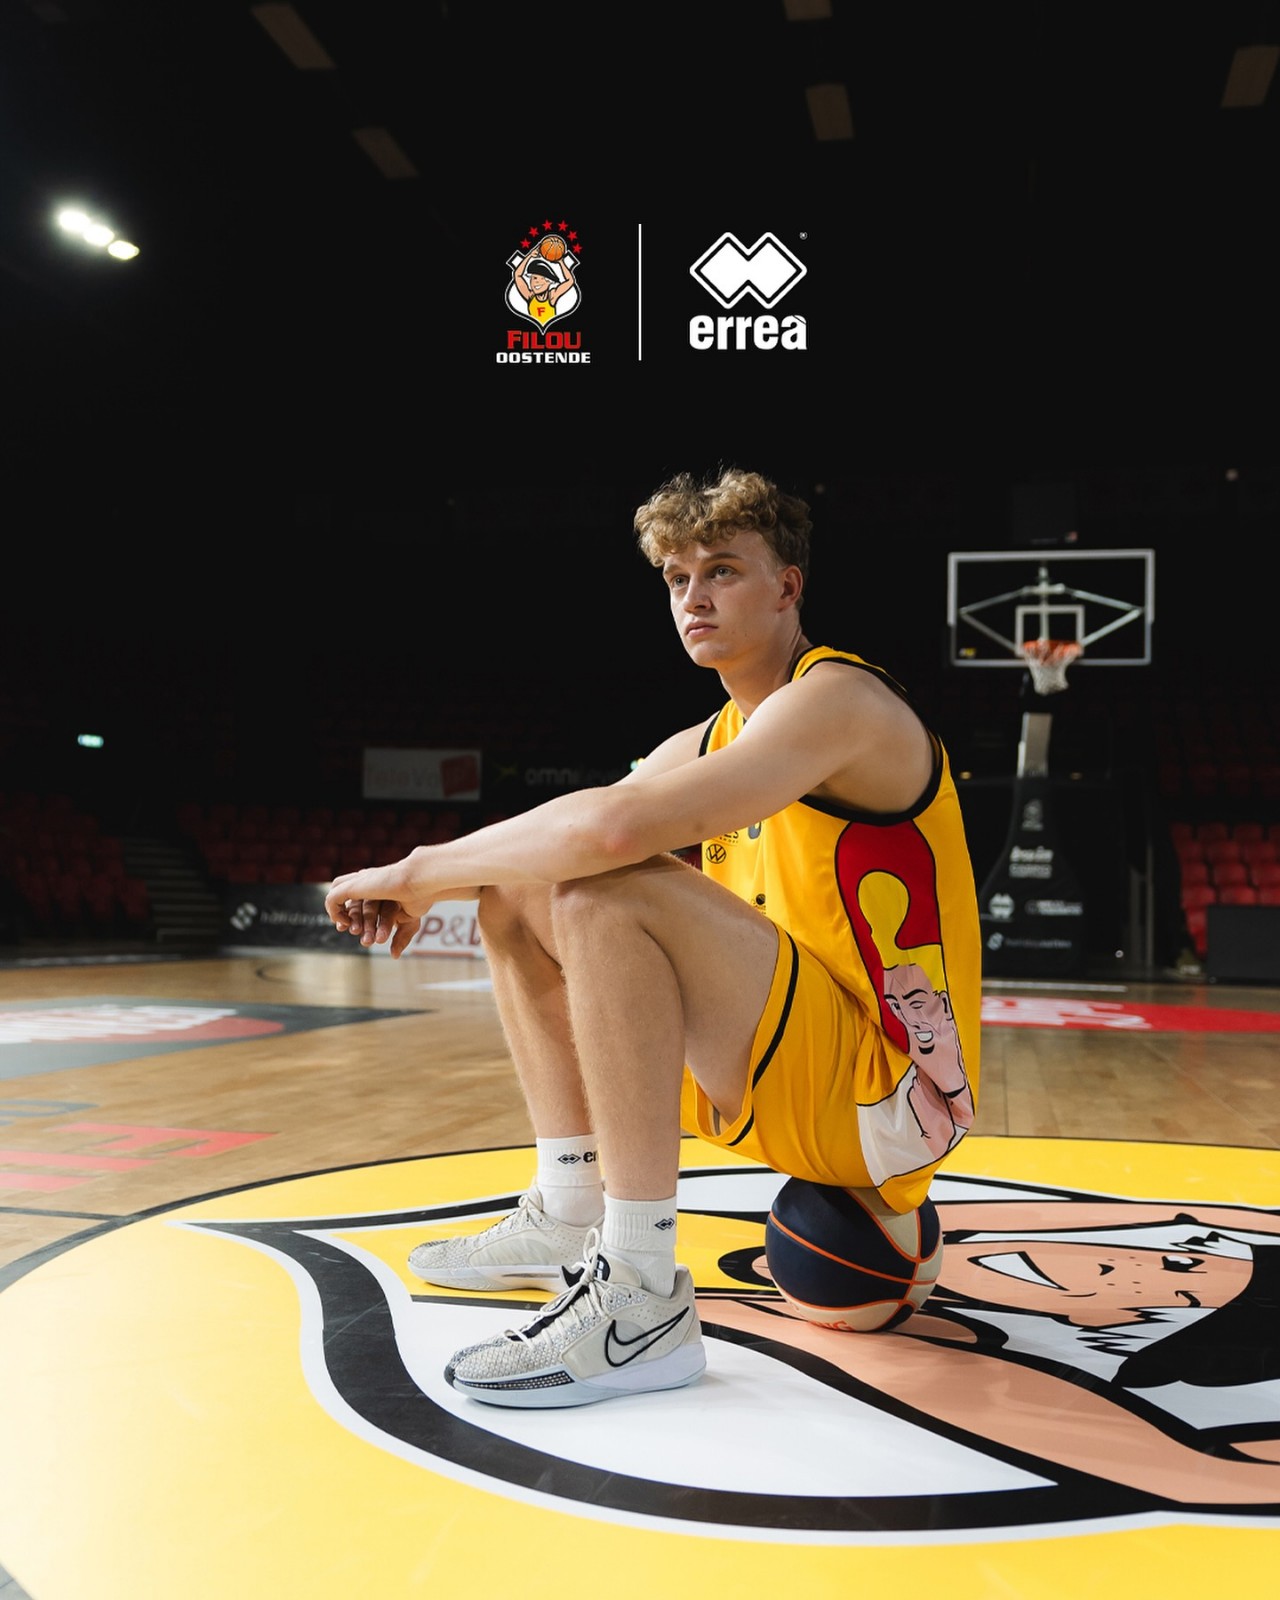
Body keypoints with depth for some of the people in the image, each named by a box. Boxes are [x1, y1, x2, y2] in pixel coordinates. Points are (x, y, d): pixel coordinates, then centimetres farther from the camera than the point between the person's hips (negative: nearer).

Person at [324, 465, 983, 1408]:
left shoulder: (839, 699, -16)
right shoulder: (704, 744, 12)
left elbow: (611, 828, -31)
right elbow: (560, 835, 14)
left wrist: (419, 871, -19)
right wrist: (428, 877, -7)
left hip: (885, 1091, -9)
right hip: (791, 1076, 9)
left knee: (609, 894, -29)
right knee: (518, 900, 8)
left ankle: (641, 1302, -25)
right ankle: (569, 1222, 9)